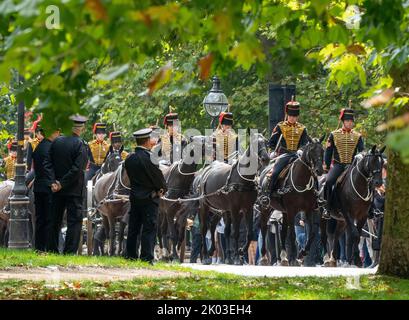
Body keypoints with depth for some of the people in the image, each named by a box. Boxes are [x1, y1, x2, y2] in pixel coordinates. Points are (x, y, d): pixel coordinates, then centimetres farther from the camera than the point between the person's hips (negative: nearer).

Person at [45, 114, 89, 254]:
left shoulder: (56, 142, 2)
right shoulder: (81, 145, -13)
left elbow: (48, 163, -1)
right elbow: (77, 169, -19)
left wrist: (53, 182, -5)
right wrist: (62, 183, -13)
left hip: (57, 190, 5)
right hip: (74, 190, -5)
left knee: (55, 221, 13)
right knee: (74, 221, 0)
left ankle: (52, 250, 17)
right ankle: (70, 251, -5)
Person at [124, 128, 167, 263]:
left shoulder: (129, 159, 5)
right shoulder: (149, 158, -18)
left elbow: (130, 175, 11)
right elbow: (158, 176, -13)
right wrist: (162, 189, 6)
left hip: (134, 196, 7)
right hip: (149, 197, -7)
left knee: (133, 228, 12)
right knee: (149, 228, -3)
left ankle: (130, 255, 17)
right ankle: (147, 258, -5)